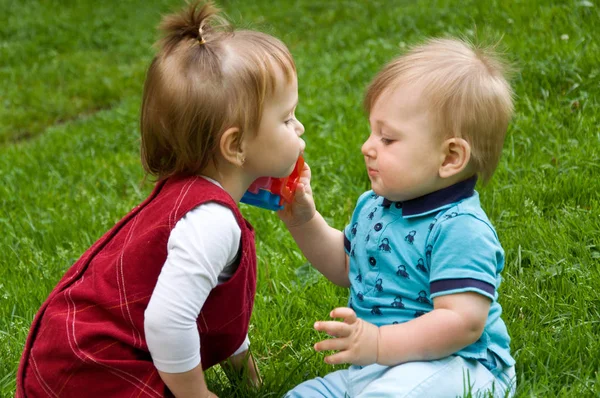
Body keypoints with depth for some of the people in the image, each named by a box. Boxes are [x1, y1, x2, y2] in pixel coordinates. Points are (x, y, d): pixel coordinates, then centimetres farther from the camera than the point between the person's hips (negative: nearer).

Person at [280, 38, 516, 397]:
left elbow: (464, 322, -29)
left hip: (452, 365, -9)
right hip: (373, 367, 10)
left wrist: (379, 344, -34)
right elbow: (345, 266, 27)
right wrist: (305, 222, 11)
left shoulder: (461, 229, -21)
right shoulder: (374, 207, 9)